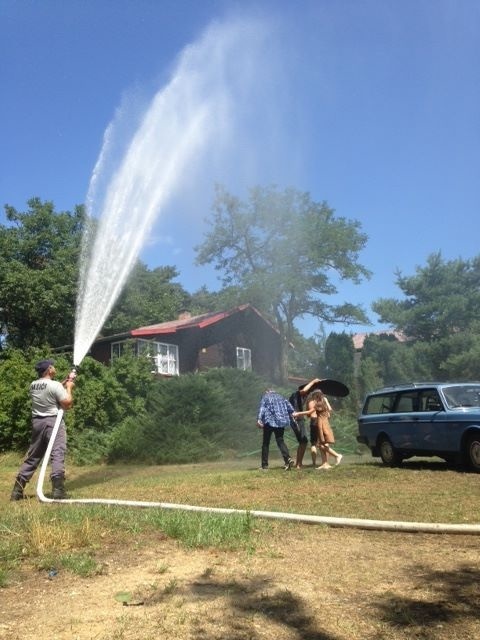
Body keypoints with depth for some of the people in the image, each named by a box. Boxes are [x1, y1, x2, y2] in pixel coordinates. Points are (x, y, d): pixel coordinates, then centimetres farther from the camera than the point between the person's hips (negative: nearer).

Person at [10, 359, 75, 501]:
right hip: (53, 422, -7)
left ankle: (17, 491, 15)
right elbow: (67, 404, -12)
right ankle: (58, 491, -19)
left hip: (37, 422, 7)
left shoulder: (33, 385, 10)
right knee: (57, 455, -9)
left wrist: (64, 383, 23)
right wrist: (69, 388, 1)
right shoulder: (55, 385, -12)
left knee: (32, 457, 13)